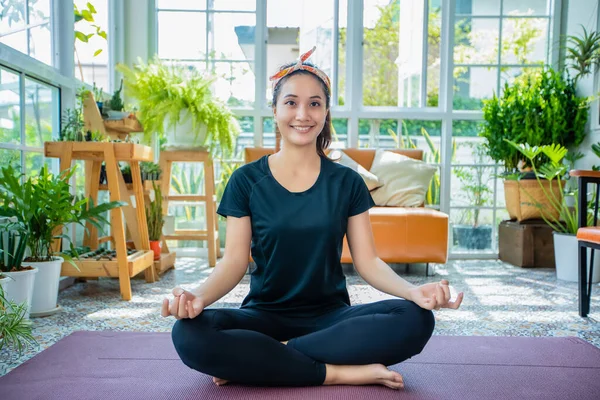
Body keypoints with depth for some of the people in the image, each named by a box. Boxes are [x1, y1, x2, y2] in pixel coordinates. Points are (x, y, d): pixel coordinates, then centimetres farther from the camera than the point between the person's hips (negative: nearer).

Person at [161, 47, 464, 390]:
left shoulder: (347, 182, 3)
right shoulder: (247, 180, 0)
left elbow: (368, 261, -2)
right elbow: (234, 261, -6)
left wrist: (412, 290, -22)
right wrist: (199, 296, -27)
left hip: (330, 316, 2)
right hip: (264, 315, -1)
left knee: (416, 320, -26)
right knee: (190, 334, -30)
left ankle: (255, 360, -19)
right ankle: (339, 372, -22)